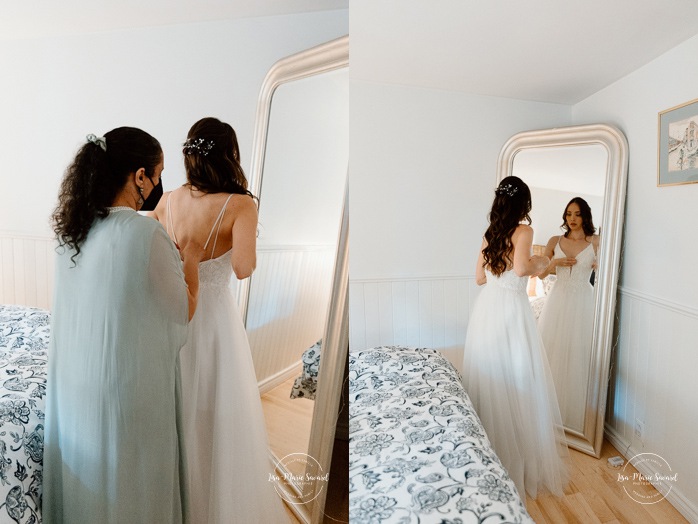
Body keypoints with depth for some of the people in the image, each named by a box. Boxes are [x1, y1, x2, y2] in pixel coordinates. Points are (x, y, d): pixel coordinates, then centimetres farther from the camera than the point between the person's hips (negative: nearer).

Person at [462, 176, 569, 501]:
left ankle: (488, 456, 28)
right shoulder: (523, 231, -6)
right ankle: (524, 460, 17)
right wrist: (539, 263, -2)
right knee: (518, 383, 4)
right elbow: (521, 268, -22)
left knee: (488, 380, 14)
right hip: (510, 309, -6)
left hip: (485, 307, 7)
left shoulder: (489, 234, 12)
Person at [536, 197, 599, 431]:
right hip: (558, 299, 2)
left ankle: (574, 411, 17)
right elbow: (541, 274, 8)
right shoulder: (555, 241, 6)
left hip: (582, 301, -2)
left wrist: (599, 265, -19)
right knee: (552, 351, 6)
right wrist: (555, 262, -9)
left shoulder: (596, 242, 1)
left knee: (577, 354, 2)